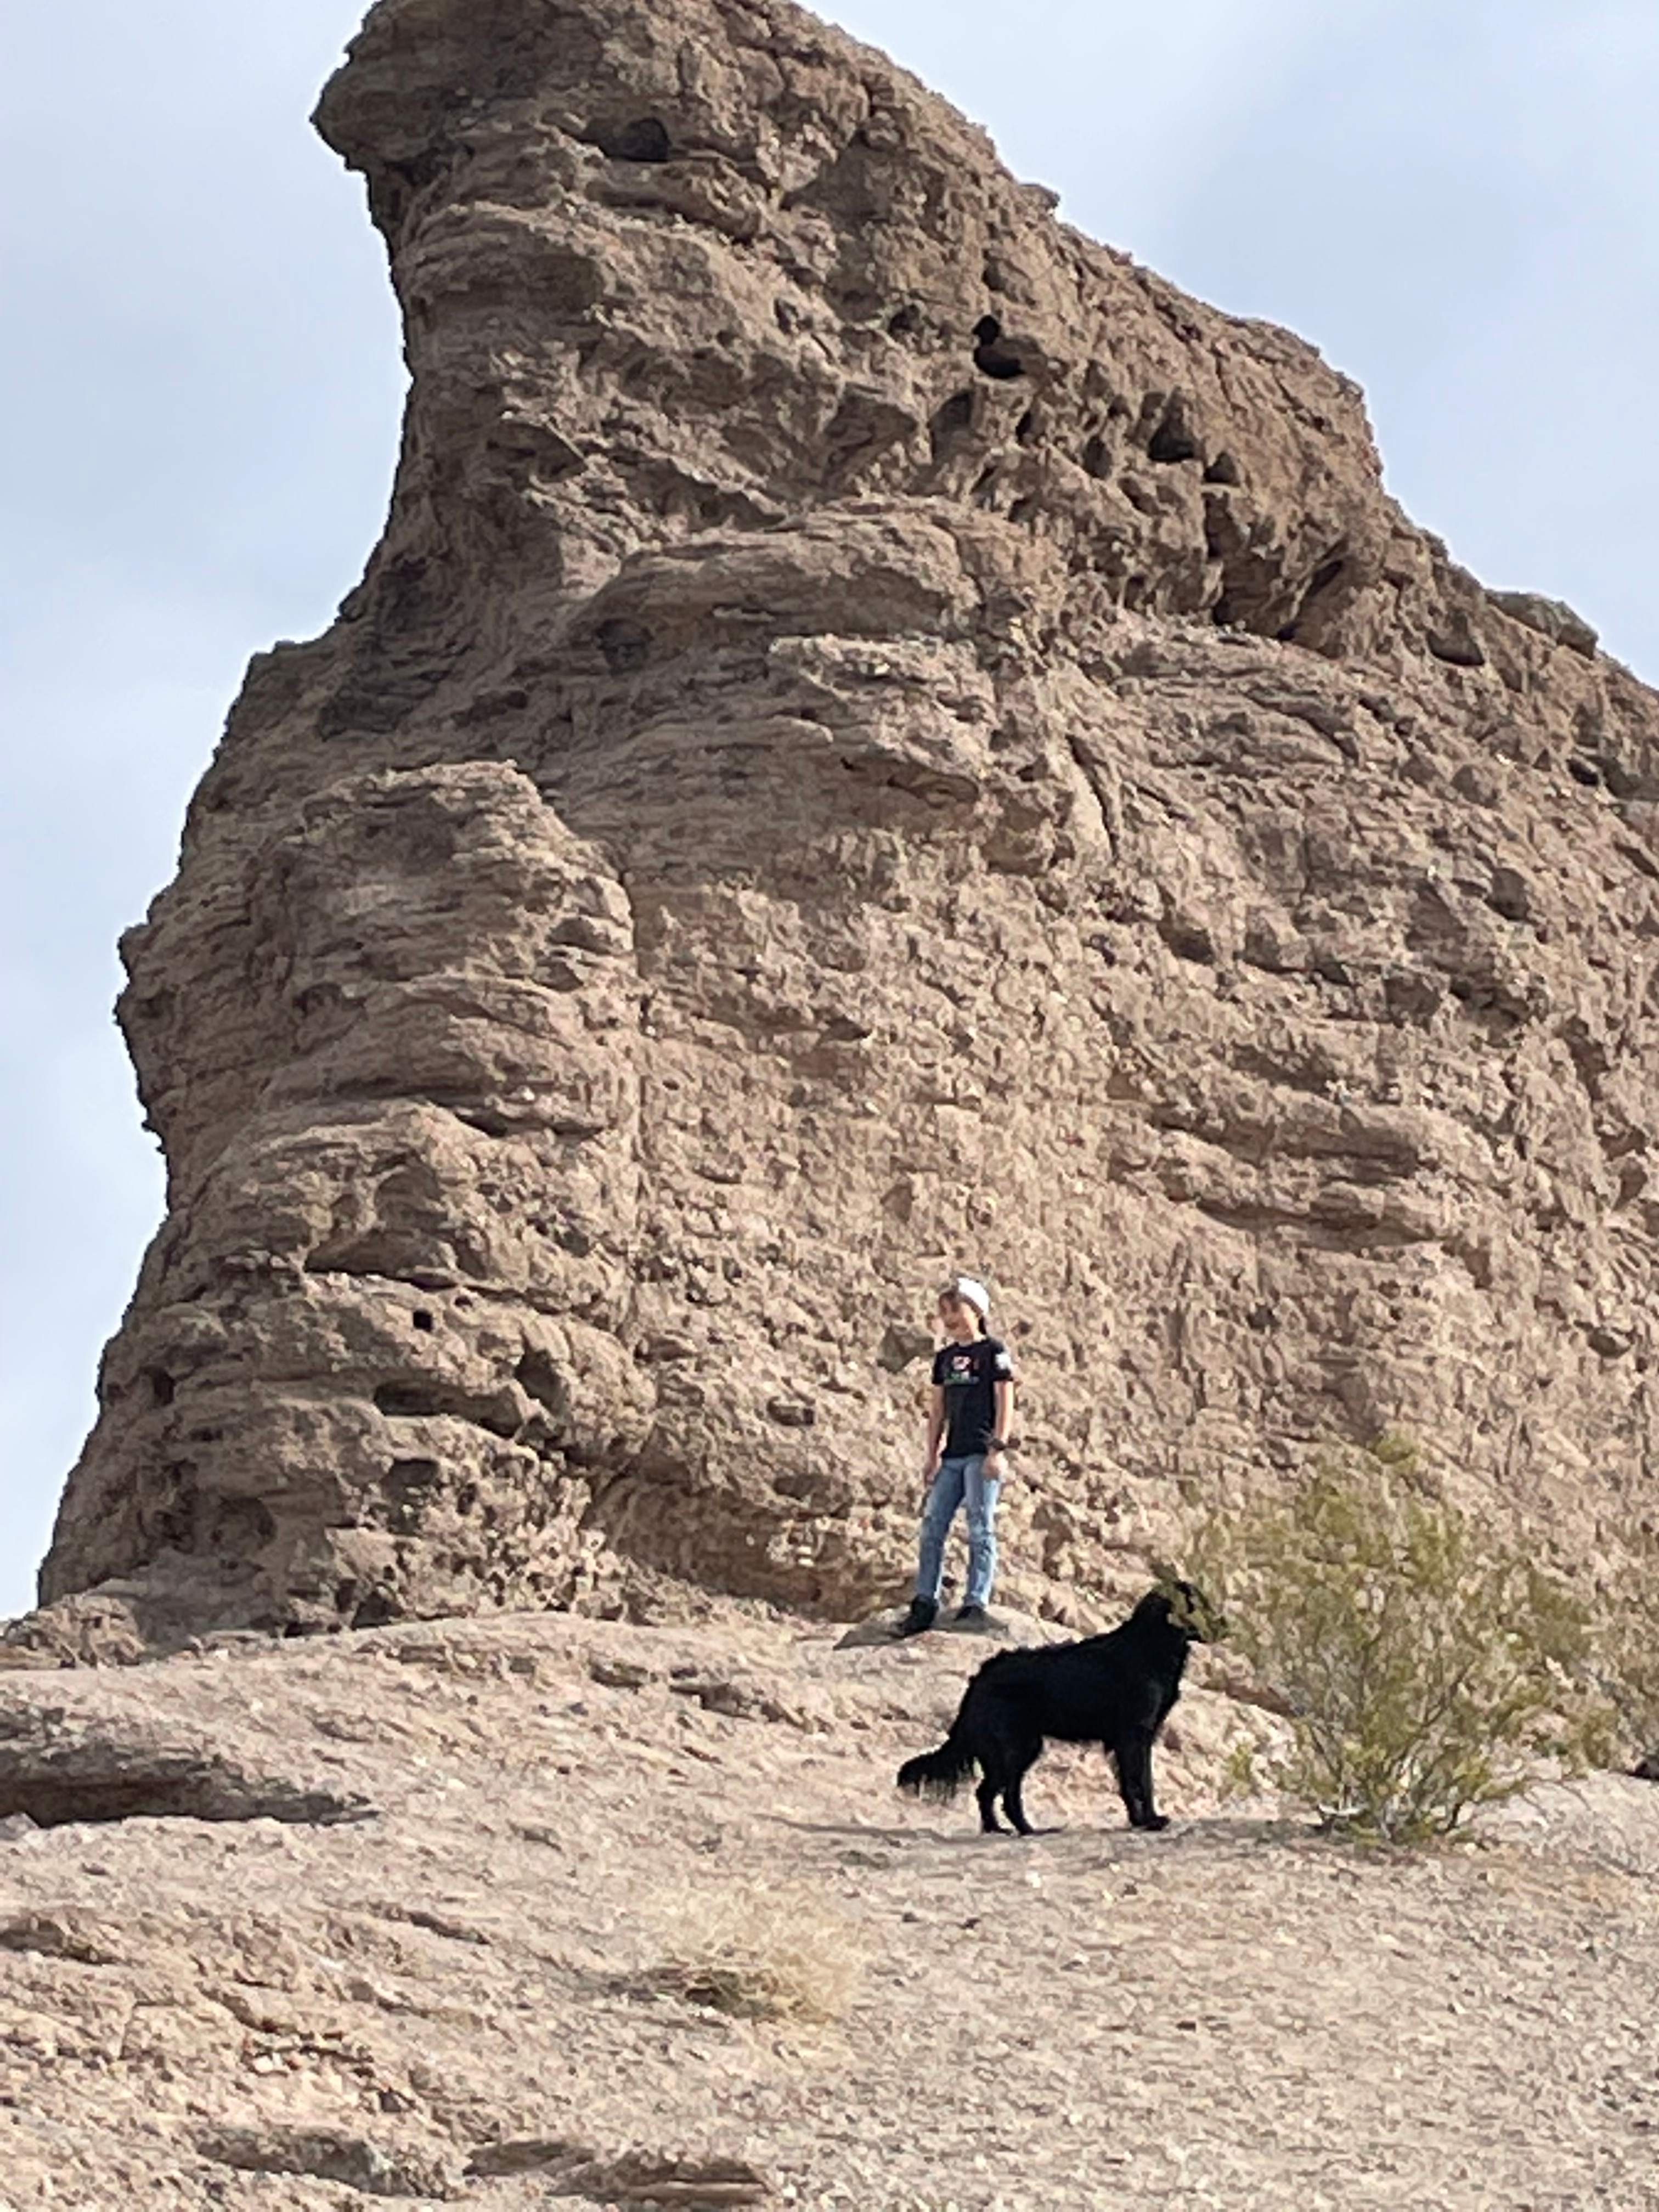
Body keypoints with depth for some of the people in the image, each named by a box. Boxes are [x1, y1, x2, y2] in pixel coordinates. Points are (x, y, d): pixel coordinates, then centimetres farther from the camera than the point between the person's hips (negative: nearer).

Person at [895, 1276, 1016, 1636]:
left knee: (981, 1529, -6)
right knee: (932, 1527, 2)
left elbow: (1005, 1403, -6)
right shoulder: (945, 1357, 16)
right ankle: (925, 1603, 4)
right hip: (952, 1456, 7)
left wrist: (997, 1448, -13)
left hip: (981, 1454, -7)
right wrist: (933, 1455, 13)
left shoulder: (993, 1352, -2)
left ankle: (977, 1605, -5)